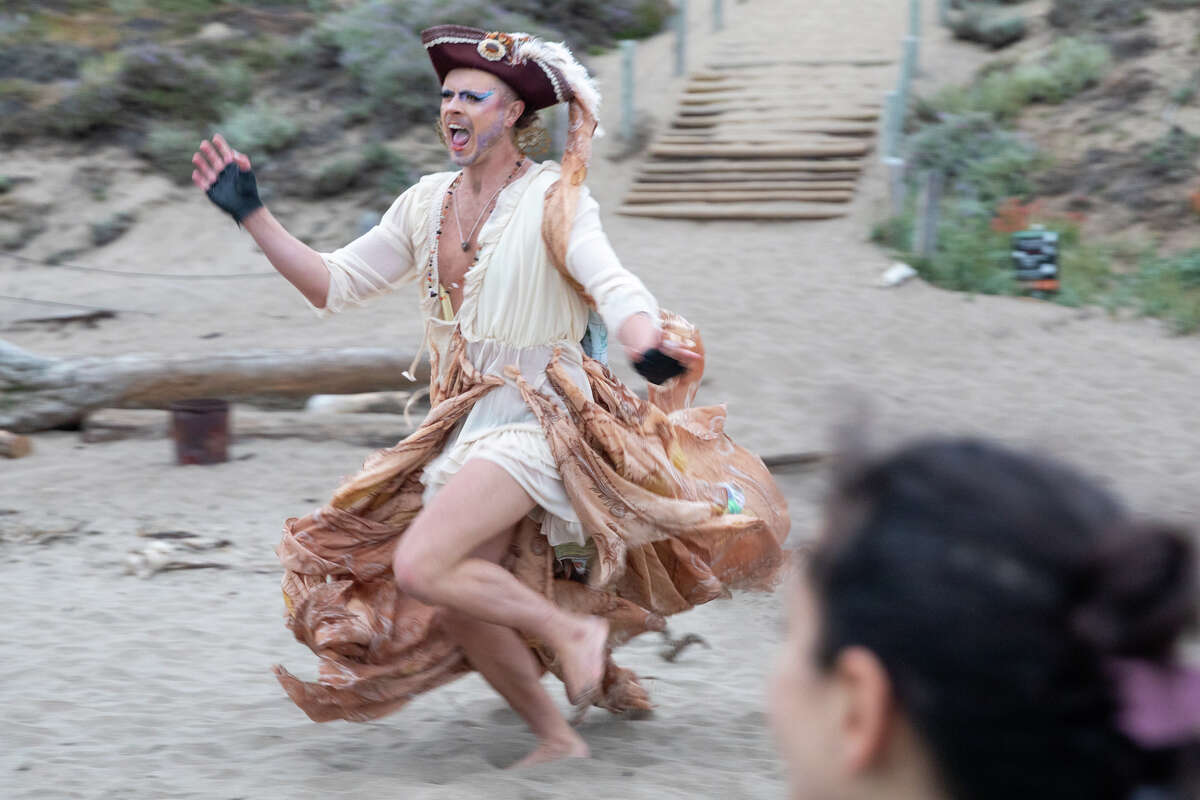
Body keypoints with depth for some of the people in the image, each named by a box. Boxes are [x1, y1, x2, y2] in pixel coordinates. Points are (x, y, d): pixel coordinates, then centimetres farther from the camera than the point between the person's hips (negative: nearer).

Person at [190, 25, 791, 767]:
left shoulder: (552, 198, -10)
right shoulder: (427, 204, 8)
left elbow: (612, 282, -26)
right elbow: (333, 284, 11)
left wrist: (650, 344, -48)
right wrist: (252, 214, 2)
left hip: (539, 420, -7)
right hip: (465, 425, 7)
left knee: (421, 567, -24)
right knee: (456, 610, 3)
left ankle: (573, 632, -4)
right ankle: (557, 737, 23)